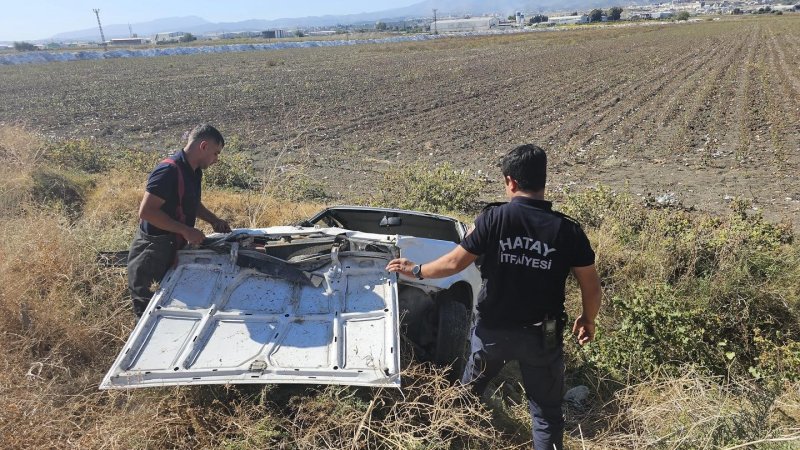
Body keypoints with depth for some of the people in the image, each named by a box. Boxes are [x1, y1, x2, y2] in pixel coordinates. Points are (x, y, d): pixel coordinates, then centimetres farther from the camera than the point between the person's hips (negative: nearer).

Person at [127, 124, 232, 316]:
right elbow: (146, 211, -28)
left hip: (174, 250, 9)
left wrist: (213, 220, 7)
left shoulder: (194, 172, 6)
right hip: (151, 255, -9)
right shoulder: (169, 171, -23)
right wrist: (185, 230, -26)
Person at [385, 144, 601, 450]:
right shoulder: (567, 230, -12)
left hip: (492, 330, 1)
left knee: (469, 389, 28)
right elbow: (591, 286, -5)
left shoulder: (494, 219, -14)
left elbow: (454, 263, -9)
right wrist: (588, 321, 14)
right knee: (547, 413, 15)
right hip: (542, 336, -1)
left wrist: (415, 270, 7)